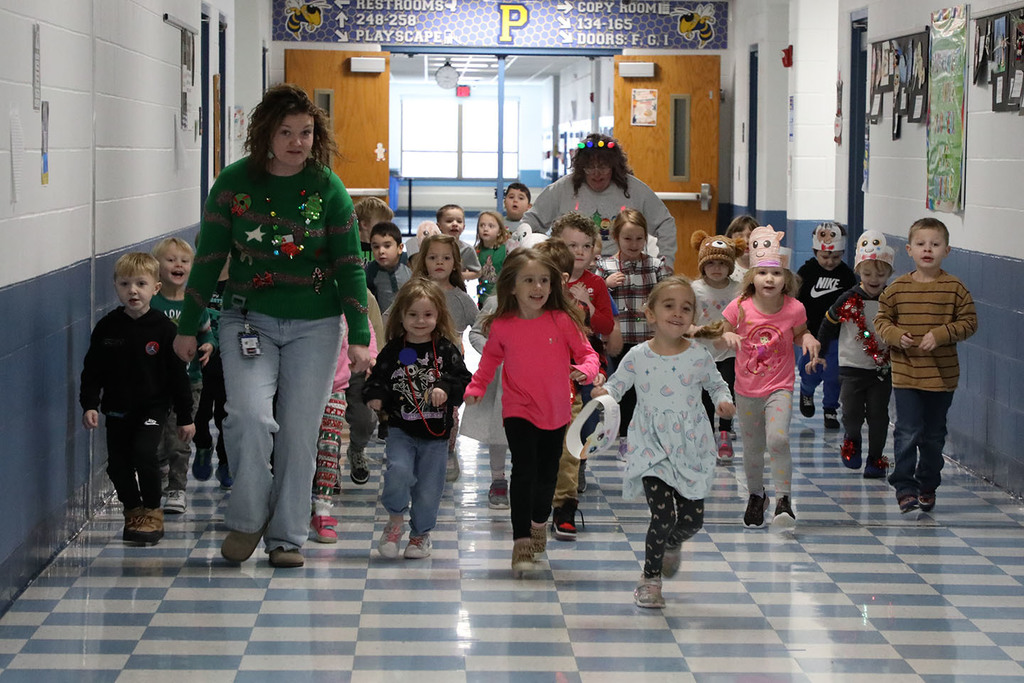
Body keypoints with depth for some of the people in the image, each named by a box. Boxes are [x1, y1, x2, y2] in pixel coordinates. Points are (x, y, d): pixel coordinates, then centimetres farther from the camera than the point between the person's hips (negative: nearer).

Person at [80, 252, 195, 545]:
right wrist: (89, 405, -8)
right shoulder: (107, 327, -2)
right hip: (117, 409, 3)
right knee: (117, 463, 2)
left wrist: (185, 417, -3)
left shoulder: (164, 328, -8)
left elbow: (178, 374, -3)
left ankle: (152, 513, 0)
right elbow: (92, 370, 3)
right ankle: (133, 511, 23)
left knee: (143, 454, -18)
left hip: (153, 407, -3)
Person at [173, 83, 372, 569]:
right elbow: (209, 258, 4)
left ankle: (288, 536, 14)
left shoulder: (328, 189, -2)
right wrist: (188, 327, 6)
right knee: (250, 414, -18)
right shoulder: (234, 183, -2)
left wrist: (359, 336, -3)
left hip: (314, 325, 0)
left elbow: (349, 265, 1)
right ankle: (246, 519, 2)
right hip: (248, 320, 0)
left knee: (299, 430, 1)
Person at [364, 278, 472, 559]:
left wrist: (445, 390, -22)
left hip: (436, 432, 1)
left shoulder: (446, 350, 1)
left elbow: (463, 379, -3)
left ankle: (421, 533, 27)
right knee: (399, 470, -23)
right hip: (401, 430, -1)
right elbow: (377, 379, 6)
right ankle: (395, 520, 2)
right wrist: (375, 396, -15)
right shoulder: (392, 352, 2)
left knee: (429, 488, 5)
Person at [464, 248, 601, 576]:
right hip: (518, 411, -2)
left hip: (555, 412, 2)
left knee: (547, 474, 15)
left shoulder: (562, 320, -10)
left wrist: (586, 370, -27)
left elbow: (586, 351, -5)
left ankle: (539, 523, 43)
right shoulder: (501, 327, -7)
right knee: (524, 470, -17)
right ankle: (521, 543, -13)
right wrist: (475, 387, 2)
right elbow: (491, 358, 12)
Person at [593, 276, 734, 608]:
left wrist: (724, 401, -9)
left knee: (692, 519, 3)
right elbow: (616, 383, 7)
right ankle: (650, 578, 7)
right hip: (651, 447, -2)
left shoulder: (698, 355, -3)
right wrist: (604, 393, -15)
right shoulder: (637, 356, -4)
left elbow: (716, 384, 12)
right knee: (663, 513, -15)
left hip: (690, 449, 2)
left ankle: (671, 543, 42)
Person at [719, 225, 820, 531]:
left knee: (778, 439, -22)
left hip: (780, 388, -1)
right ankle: (756, 495, 37)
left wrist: (809, 339, -13)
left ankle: (784, 499, -10)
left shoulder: (794, 309, -10)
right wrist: (727, 337, -23)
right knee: (752, 448, 13)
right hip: (747, 389, 2)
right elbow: (719, 338, 0)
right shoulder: (740, 307, -12)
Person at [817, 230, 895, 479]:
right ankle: (852, 440, 24)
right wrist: (819, 353, 6)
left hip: (882, 368, 1)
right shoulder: (848, 300, -4)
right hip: (852, 367, -1)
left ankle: (875, 459, 16)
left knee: (878, 416, 2)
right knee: (852, 413, -7)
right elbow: (828, 325, 6)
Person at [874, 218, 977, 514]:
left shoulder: (954, 288, -4)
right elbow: (882, 320, 7)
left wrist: (940, 335, -16)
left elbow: (969, 322, -2)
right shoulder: (897, 288, -1)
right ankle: (905, 486, 1)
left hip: (942, 375, 0)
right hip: (905, 374, 0)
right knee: (908, 432, -6)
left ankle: (928, 486, 25)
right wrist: (896, 335, -13)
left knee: (934, 434, 11)